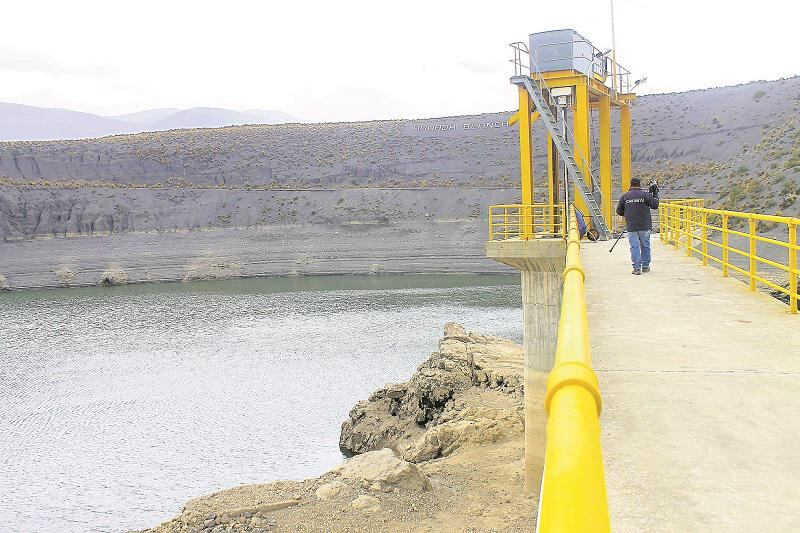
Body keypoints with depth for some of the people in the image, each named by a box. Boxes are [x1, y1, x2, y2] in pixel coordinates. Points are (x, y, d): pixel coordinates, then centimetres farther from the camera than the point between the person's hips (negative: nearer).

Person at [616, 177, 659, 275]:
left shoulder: (624, 196, 3)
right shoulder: (645, 194, -2)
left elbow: (619, 211, 7)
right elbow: (654, 205, 1)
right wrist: (655, 194, 14)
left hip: (631, 226, 0)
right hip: (644, 226, 0)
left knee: (634, 246, 1)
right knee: (645, 246, 12)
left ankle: (637, 268, -4)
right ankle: (645, 266, 18)